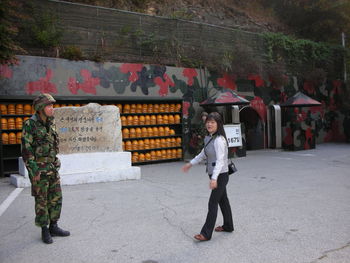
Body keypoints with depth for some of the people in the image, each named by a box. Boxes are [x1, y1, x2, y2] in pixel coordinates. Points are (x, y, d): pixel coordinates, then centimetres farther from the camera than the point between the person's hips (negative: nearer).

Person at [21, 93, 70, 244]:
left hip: (52, 167, 7)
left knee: (56, 197, 9)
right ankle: (44, 231, 15)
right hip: (38, 168, -7)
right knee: (41, 200, 3)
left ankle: (53, 227, 22)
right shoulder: (30, 124, -13)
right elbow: (26, 149, -14)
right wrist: (34, 171, -17)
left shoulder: (50, 124, 9)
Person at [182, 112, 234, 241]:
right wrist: (190, 164, 25)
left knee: (212, 203, -5)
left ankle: (206, 233, 1)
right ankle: (228, 226, 36)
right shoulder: (209, 138, 7)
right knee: (223, 200, 20)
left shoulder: (219, 140, -21)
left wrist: (214, 178, -36)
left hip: (220, 176, -9)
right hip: (216, 175, 9)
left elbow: (220, 160, -28)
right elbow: (203, 154, 21)